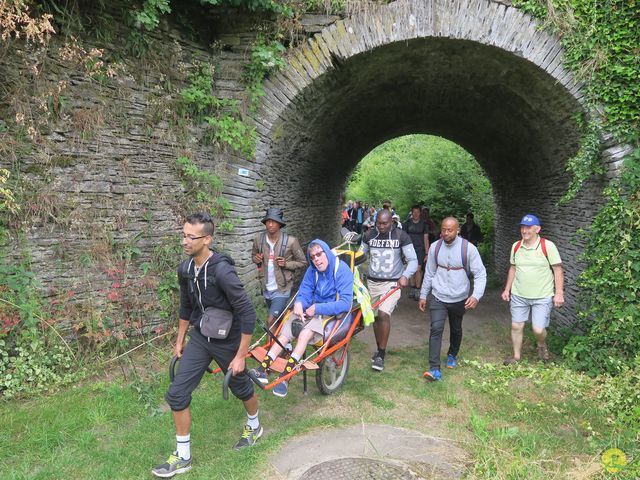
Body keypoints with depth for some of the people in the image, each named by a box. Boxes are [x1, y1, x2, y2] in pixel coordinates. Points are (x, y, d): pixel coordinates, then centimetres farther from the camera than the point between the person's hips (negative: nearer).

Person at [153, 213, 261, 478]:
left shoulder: (222, 270, -29)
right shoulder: (185, 269, -6)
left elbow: (248, 314, -25)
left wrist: (240, 356, -21)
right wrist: (180, 341, 17)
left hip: (227, 341, -6)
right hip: (199, 338, 6)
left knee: (241, 387, 18)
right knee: (176, 394, -1)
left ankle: (254, 426, 48)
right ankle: (183, 456, 15)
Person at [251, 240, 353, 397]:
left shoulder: (342, 270, -15)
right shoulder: (312, 270, 2)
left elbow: (345, 303, -20)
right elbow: (304, 293, 6)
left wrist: (317, 309, -22)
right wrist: (299, 303, -19)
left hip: (332, 313, -6)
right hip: (312, 309, 6)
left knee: (305, 334, -31)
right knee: (285, 333, -18)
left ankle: (284, 377, -29)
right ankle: (263, 369, -22)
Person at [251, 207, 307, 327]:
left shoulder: (290, 241, -17)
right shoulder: (258, 238, -6)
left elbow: (303, 262, -6)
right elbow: (253, 255, 13)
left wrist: (286, 264, -22)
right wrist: (256, 259, -10)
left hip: (282, 289, -5)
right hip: (266, 289, 5)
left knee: (270, 321, -12)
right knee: (278, 319, 23)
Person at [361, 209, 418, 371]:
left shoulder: (401, 236, -9)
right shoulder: (370, 235, 0)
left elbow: (413, 260, -9)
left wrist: (405, 275, -27)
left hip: (393, 283, -4)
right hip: (372, 282, 4)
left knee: (384, 314, -18)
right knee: (376, 316, 11)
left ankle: (381, 354, -6)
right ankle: (379, 348, 31)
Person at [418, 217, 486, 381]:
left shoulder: (468, 248, -14)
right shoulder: (434, 247, -6)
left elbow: (480, 274, -12)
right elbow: (429, 273, 5)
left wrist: (476, 296, -26)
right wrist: (423, 295, 9)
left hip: (459, 298, 0)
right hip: (438, 297, 0)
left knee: (456, 330, 20)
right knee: (436, 329, -15)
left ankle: (452, 355, 47)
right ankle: (434, 369, -14)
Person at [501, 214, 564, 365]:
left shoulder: (548, 246, -12)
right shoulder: (516, 246, 3)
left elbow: (558, 270, -9)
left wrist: (559, 294, -12)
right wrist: (507, 289, 12)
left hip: (542, 297, -4)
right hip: (518, 295, 4)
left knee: (538, 329, -6)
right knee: (516, 326, 9)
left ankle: (542, 346, 29)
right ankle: (516, 356, 27)